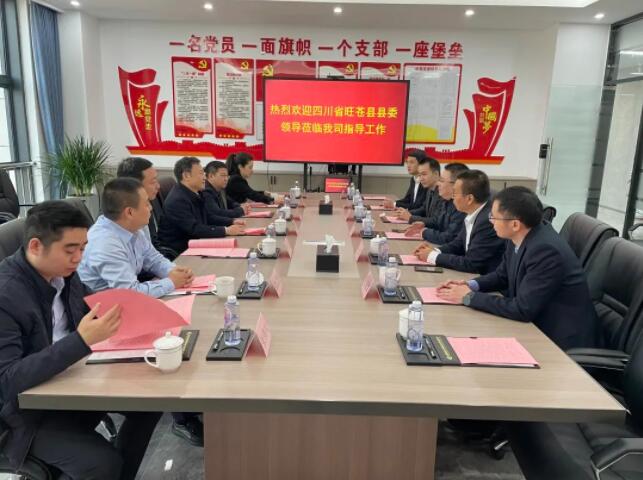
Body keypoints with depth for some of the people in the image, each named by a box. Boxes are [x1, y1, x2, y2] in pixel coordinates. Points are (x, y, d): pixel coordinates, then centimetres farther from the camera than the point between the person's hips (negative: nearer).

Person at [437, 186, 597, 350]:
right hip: (536, 320, 7)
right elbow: (503, 275, 12)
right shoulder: (520, 237, -5)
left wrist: (470, 297, -19)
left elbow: (522, 309, -27)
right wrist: (471, 285, -6)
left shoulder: (546, 250, -28)